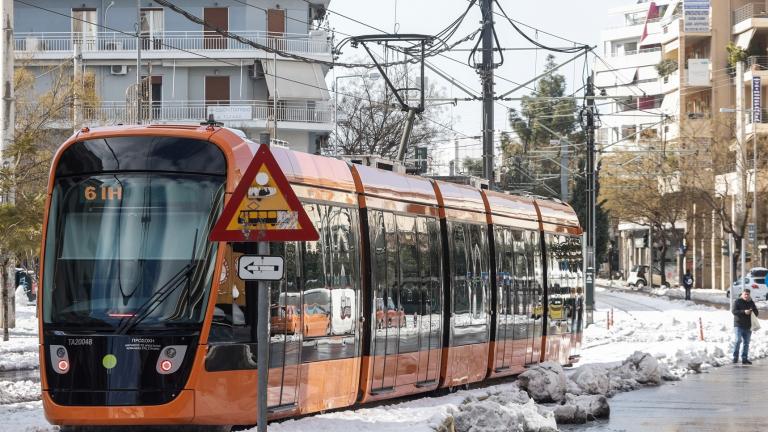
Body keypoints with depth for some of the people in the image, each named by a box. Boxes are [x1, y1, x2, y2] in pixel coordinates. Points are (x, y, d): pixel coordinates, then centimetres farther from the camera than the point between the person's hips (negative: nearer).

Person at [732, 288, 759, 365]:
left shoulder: (751, 303, 13)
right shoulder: (737, 301, -1)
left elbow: (756, 312, 17)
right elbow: (733, 311, -12)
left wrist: (752, 311, -8)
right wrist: (744, 312, -23)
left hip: (748, 326, 5)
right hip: (738, 325, -5)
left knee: (746, 343, 6)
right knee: (738, 340, -17)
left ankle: (744, 359, 11)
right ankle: (735, 357, -7)